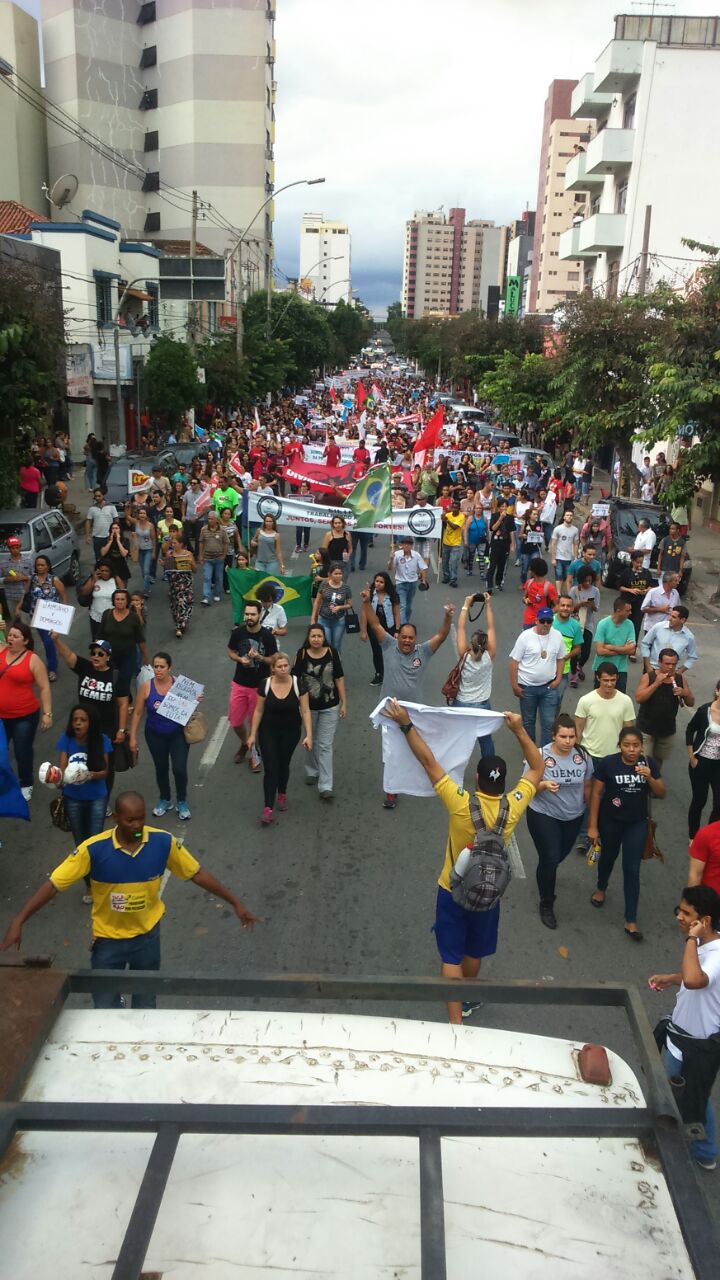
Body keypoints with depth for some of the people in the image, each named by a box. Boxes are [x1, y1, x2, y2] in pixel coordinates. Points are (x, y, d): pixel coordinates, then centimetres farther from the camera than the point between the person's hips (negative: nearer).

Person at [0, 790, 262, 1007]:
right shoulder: (94, 849, -25)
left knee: (145, 1002, 21)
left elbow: (196, 873, -9)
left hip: (148, 935, 2)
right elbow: (53, 884, -20)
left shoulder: (163, 842, -19)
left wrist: (235, 903, -7)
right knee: (105, 1007, 13)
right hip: (108, 939, -1)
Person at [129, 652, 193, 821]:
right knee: (161, 768, 17)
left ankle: (182, 802, 20)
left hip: (178, 734, -1)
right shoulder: (146, 686, -12)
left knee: (180, 769, -5)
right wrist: (133, 737, -3)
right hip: (155, 736, 1)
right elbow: (137, 713, -4)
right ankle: (165, 800, 40)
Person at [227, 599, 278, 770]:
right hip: (239, 684, 3)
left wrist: (259, 657, -25)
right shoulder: (237, 632, -6)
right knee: (235, 721, 8)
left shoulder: (267, 636, -14)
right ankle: (244, 743, 39)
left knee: (256, 722, 8)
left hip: (260, 685, -3)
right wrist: (240, 659, -14)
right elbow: (231, 652, 7)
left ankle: (255, 755, 28)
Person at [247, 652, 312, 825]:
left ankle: (282, 795, 43)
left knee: (283, 765, 17)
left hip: (290, 732, 1)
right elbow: (258, 711, -4)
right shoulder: (265, 685, -13)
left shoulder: (298, 685, -15)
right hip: (268, 732, -1)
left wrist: (309, 735, -17)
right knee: (270, 768, -5)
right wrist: (253, 734, -2)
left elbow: (305, 711, -12)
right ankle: (268, 809, -4)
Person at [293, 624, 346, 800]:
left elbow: (339, 678, -1)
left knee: (325, 745, -2)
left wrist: (344, 703, -1)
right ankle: (311, 772, 43)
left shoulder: (332, 653, -8)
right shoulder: (301, 654, -10)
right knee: (311, 742, 19)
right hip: (309, 706, 1)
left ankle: (325, 786, -1)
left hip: (330, 707, -1)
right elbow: (295, 679, -4)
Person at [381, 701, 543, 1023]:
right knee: (474, 952, 25)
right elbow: (537, 767, -5)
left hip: (452, 891, -3)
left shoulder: (461, 804, -28)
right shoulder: (512, 806, -20)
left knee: (451, 958, 6)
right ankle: (466, 1000, 46)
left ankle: (456, 1022, 3)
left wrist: (406, 724, -18)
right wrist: (519, 730, -4)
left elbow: (428, 761, -24)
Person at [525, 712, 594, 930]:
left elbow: (587, 786, 4)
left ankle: (545, 873, 57)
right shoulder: (540, 756, -20)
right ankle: (546, 905, 17)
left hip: (573, 817, 4)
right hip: (544, 816, -4)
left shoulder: (583, 756, -10)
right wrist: (544, 785, -33)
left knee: (561, 854, 21)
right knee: (550, 860, -5)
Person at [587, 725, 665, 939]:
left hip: (637, 823, 1)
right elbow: (596, 794, -13)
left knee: (632, 869, 2)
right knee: (608, 857, 23)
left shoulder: (648, 763, -11)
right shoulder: (607, 763, -20)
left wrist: (649, 778, -26)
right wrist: (592, 826, -12)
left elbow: (661, 795, -6)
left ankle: (630, 920, 11)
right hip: (610, 821, -1)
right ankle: (601, 888, 54)